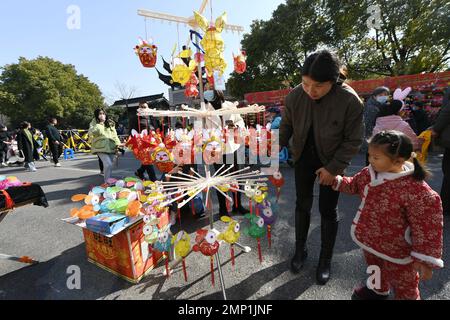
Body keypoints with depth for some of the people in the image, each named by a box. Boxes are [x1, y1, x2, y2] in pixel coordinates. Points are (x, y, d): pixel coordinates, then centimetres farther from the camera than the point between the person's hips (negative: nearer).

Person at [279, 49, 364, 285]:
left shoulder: (350, 100, -23)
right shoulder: (295, 95, -16)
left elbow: (353, 140, -14)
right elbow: (286, 127, -3)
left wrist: (333, 167, -17)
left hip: (331, 162, -2)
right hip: (303, 159, 3)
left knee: (328, 211, 8)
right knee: (302, 204, 12)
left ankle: (325, 259, 31)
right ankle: (300, 249, 35)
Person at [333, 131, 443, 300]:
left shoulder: (417, 191, -32)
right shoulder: (369, 173, -11)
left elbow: (426, 228, -24)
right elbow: (354, 185, 9)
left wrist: (424, 259, -20)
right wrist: (334, 180, -4)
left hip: (397, 251, -6)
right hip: (370, 240, 7)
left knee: (404, 288, 21)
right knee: (375, 268, 34)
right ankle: (378, 290, 65)